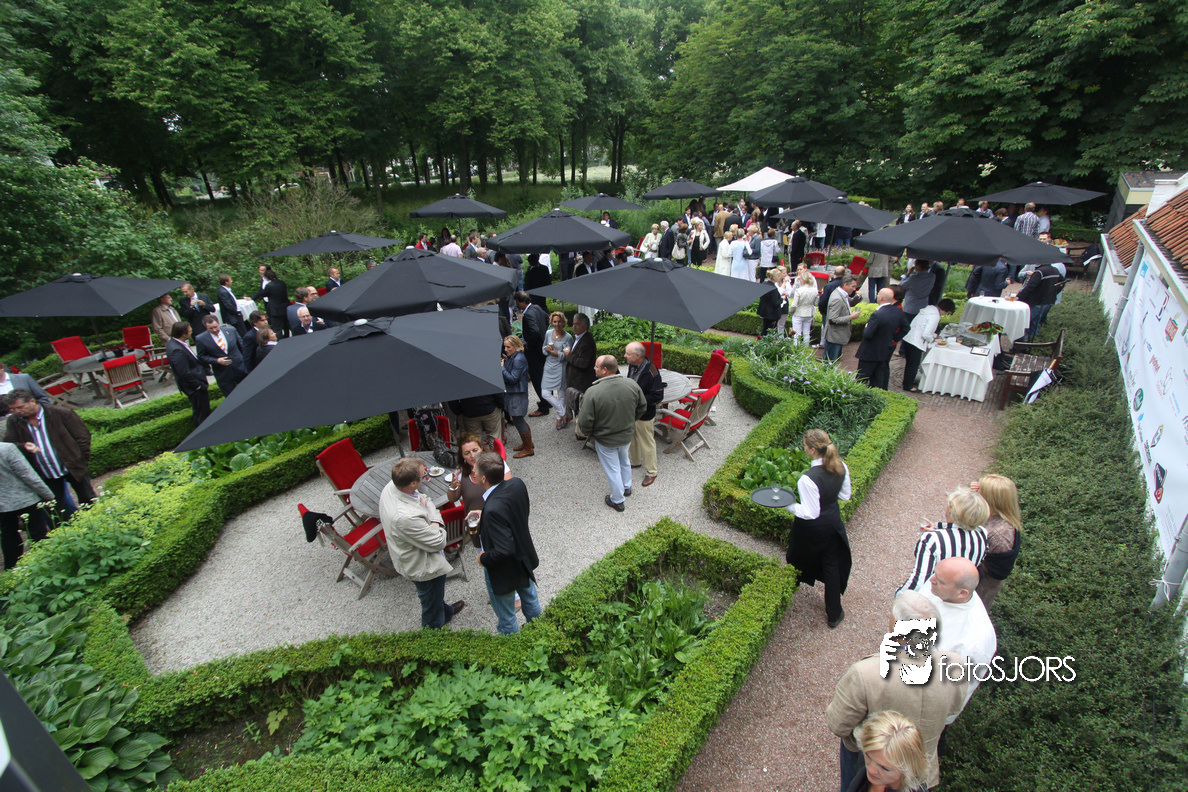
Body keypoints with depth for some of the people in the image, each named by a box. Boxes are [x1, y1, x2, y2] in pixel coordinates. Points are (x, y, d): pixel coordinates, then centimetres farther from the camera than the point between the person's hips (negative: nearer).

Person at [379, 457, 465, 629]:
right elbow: (439, 542, -30)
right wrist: (435, 523, -15)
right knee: (432, 608, 20)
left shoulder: (391, 487, -18)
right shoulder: (406, 517, -43)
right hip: (424, 567, -9)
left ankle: (446, 611, 64)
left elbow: (424, 499, -1)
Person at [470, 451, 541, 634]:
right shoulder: (517, 484, -18)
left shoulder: (493, 509, -40)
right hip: (525, 558, 8)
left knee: (506, 618, 20)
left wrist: (484, 559, -17)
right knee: (530, 601, 32)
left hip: (504, 570, -8)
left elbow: (503, 550, -36)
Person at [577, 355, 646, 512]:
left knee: (612, 469, 16)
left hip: (605, 440, -4)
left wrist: (587, 433, -2)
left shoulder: (593, 392, -31)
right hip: (627, 435, 4)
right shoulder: (632, 384, -15)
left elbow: (585, 421, -24)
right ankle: (626, 487, 52)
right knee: (625, 461, 30)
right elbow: (642, 407, 0)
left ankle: (617, 500, 34)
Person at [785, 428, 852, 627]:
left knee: (798, 559, 23)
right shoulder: (841, 467, -13)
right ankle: (834, 614, 34)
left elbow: (810, 513, -27)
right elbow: (845, 495, 2)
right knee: (831, 565, 20)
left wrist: (787, 504, -18)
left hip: (812, 529, -6)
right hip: (833, 523, 6)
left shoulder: (808, 479, -35)